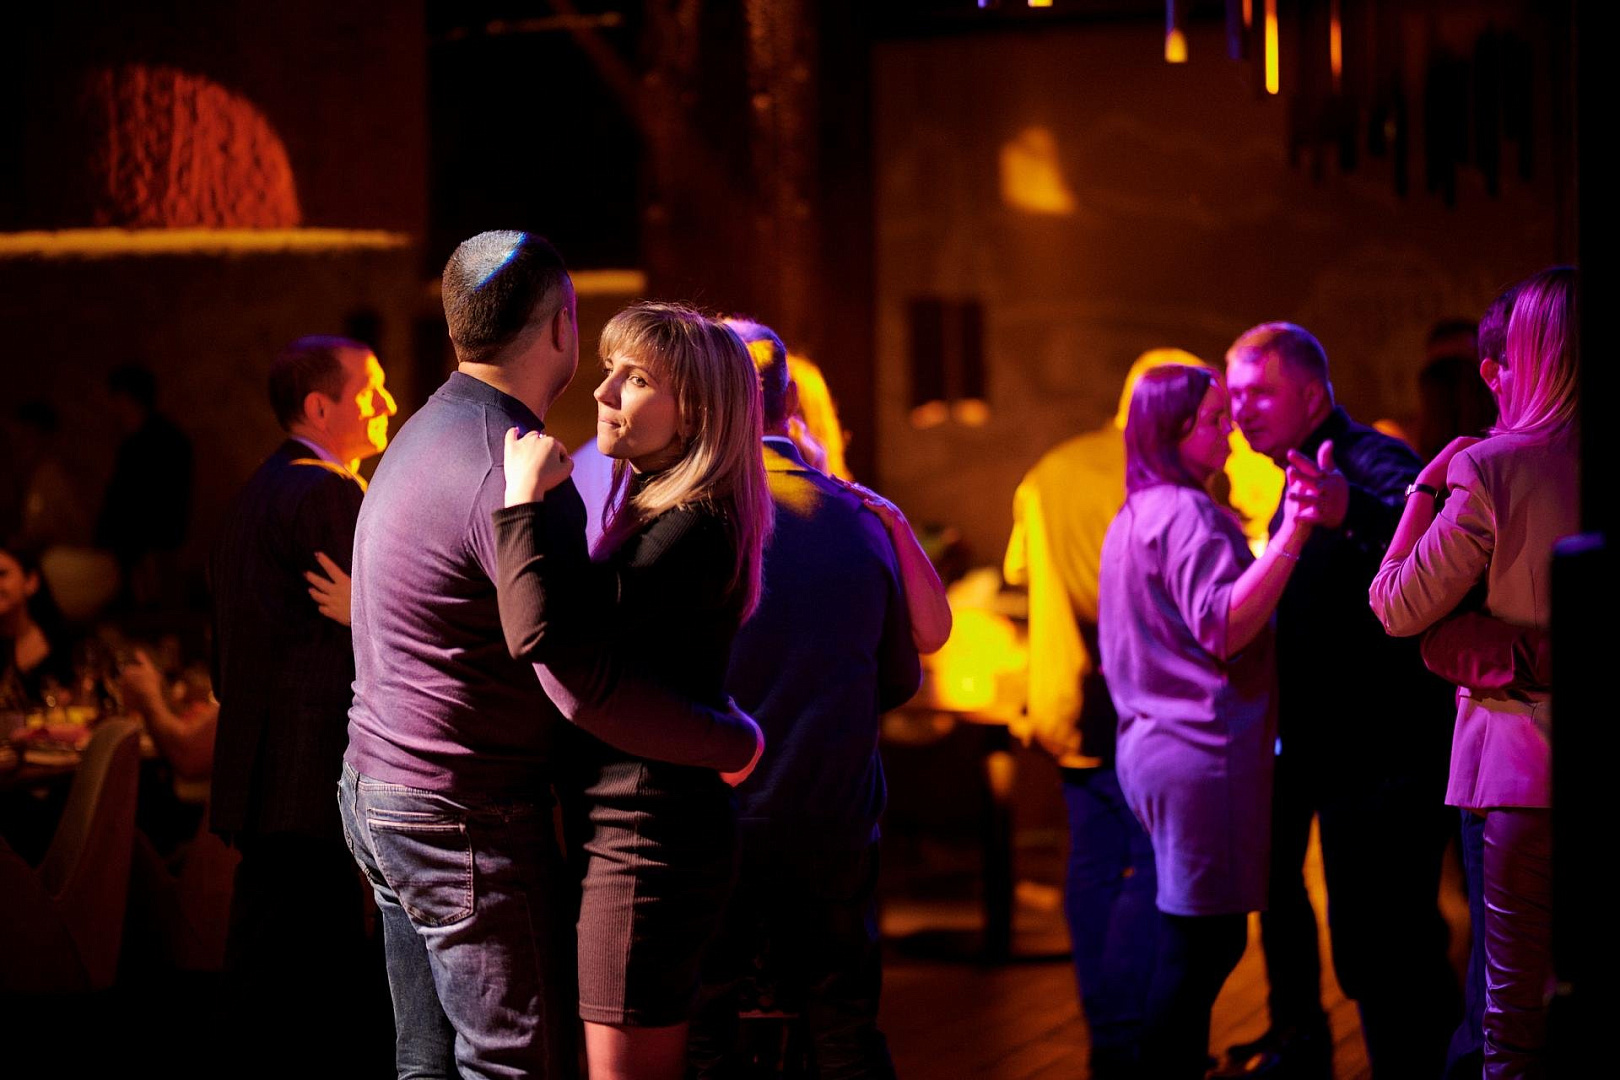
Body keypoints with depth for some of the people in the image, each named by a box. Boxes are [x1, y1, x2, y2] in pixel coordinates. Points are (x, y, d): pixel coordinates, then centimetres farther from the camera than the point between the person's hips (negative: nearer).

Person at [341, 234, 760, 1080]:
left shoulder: (430, 433, 11)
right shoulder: (513, 472, -21)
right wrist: (734, 742, -13)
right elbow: (586, 688, -25)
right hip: (467, 819, -10)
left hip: (380, 790, 10)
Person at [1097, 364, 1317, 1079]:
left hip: (1151, 746, 10)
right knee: (1202, 945, -7)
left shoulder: (1134, 517, 19)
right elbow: (1224, 629, -23)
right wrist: (1290, 537, -32)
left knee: (1200, 942, 13)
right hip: (1205, 751, -10)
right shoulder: (1186, 513, -13)